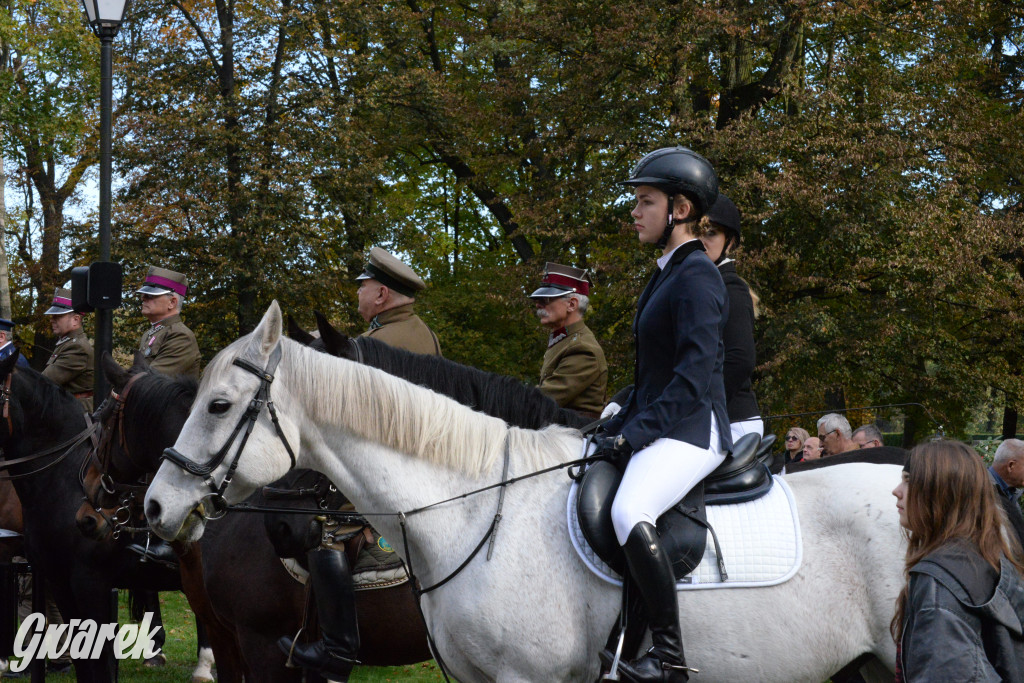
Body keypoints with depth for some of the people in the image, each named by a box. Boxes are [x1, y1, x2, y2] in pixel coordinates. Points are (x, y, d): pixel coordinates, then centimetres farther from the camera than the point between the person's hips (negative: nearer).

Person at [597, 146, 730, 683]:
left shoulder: (696, 276, -12)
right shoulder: (667, 272, 18)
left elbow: (694, 377, -20)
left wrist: (633, 434, -21)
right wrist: (617, 425, 13)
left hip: (694, 430, -11)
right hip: (658, 426, 11)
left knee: (629, 511, -33)